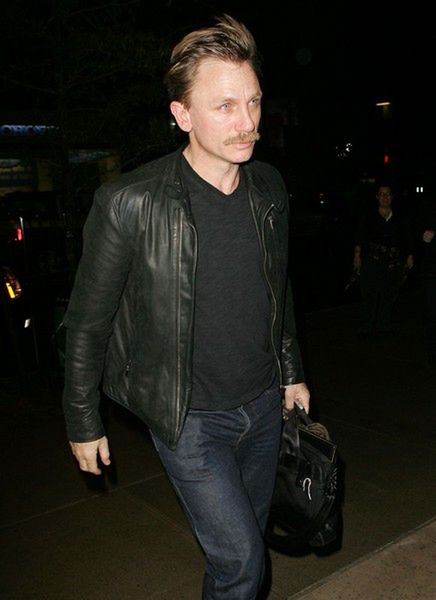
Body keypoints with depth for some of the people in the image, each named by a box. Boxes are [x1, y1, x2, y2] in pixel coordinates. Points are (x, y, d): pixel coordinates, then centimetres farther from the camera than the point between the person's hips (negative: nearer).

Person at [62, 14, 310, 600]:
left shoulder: (270, 187, -2)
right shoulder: (129, 204, -21)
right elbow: (87, 324, -10)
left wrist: (292, 373, 16)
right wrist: (83, 423, -3)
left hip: (263, 404, 6)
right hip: (191, 419, -5)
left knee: (245, 544, 22)